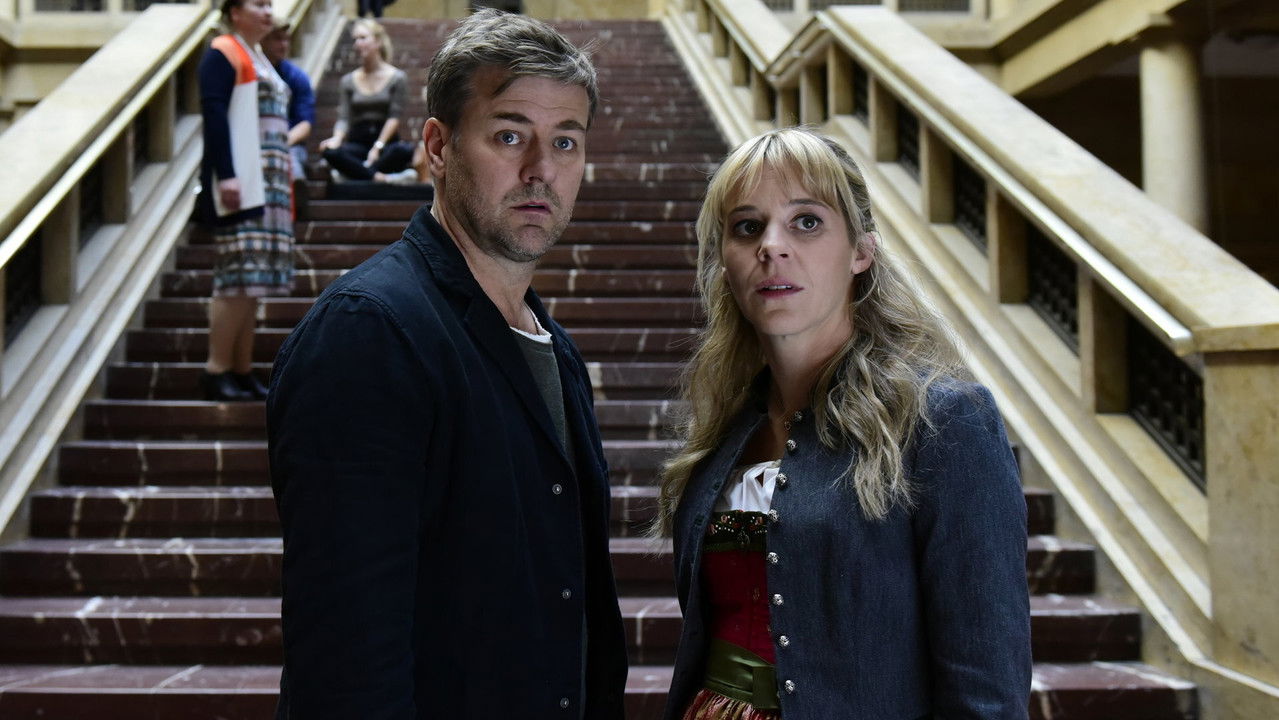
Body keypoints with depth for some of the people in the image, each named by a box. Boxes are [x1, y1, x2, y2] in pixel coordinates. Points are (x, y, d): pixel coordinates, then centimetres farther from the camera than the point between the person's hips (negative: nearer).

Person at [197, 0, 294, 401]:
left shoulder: (259, 59, 24)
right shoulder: (223, 53, -3)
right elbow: (214, 114, -13)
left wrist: (282, 185, 19)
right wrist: (226, 175, -23)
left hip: (267, 186, 9)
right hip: (240, 182, -9)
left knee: (251, 280, 6)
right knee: (239, 276, -12)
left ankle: (242, 372, 8)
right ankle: (216, 371, -8)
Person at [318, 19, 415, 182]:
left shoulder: (397, 77, 5)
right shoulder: (348, 80, 13)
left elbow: (394, 117, -3)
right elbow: (343, 118, 5)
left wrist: (378, 147, -16)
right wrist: (337, 138, -17)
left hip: (386, 140, -2)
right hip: (357, 141, 2)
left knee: (405, 150, -38)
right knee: (331, 152, -33)